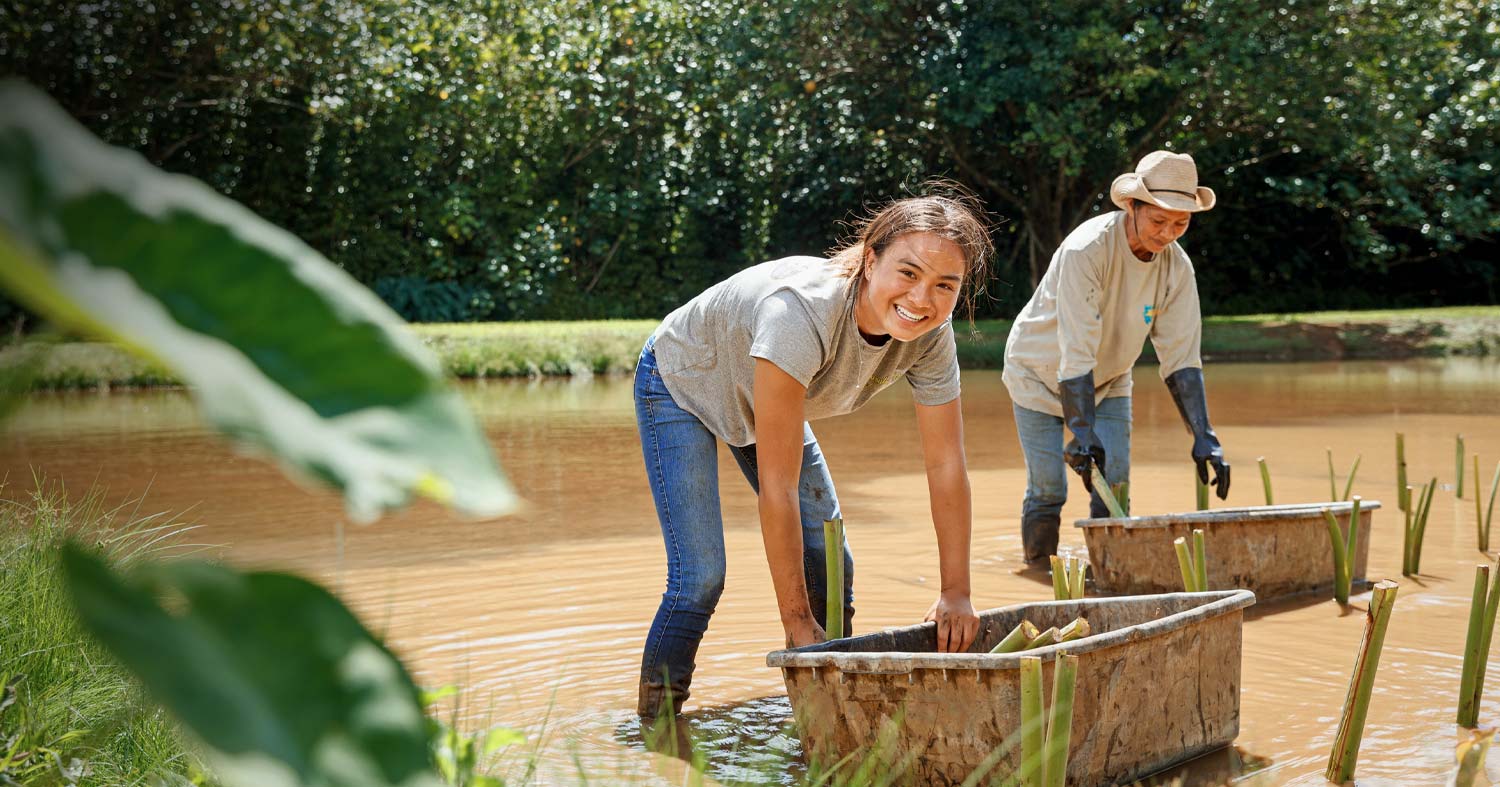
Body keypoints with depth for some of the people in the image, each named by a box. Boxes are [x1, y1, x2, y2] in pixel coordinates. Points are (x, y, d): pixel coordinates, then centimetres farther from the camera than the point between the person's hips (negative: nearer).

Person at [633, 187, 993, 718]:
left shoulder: (930, 335, -25)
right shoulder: (801, 312, -44)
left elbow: (946, 465, -15)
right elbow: (777, 485, -40)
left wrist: (956, 593, -16)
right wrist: (796, 620, -34)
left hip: (757, 396, 6)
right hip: (681, 386, -6)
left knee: (830, 567, 3)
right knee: (699, 577, -17)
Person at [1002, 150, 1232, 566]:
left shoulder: (1177, 267, -17)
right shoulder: (1085, 250, -34)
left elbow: (1181, 358, -15)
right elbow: (1076, 353, -37)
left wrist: (1204, 437, -23)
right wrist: (1082, 434, -42)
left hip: (1108, 382, 5)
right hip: (1041, 375, -4)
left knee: (1115, 487, -6)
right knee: (1048, 490, -8)